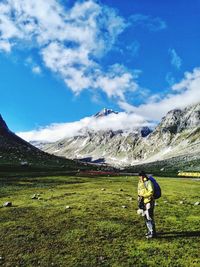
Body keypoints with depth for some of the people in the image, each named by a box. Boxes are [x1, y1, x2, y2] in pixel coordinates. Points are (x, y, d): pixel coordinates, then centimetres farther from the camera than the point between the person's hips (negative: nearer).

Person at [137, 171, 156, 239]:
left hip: (149, 202, -9)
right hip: (143, 202, 9)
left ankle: (153, 233, 3)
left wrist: (143, 196, -24)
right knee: (146, 217, 15)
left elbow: (151, 192, -24)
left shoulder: (148, 182, -15)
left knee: (149, 217, -7)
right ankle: (150, 231, 28)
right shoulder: (140, 183, 12)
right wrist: (139, 199, 11)